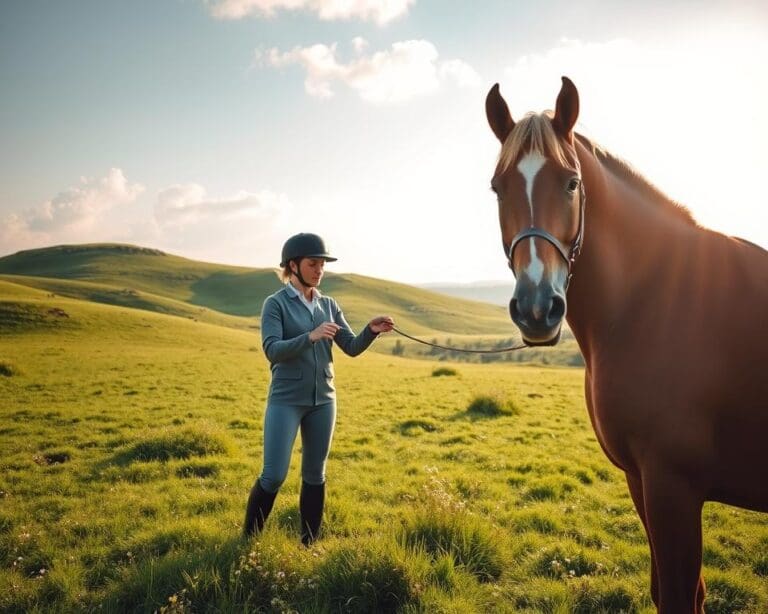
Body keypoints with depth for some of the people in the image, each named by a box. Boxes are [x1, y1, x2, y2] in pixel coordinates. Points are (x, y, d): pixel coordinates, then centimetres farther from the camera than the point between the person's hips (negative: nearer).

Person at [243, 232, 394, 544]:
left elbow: (352, 347, 3)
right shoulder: (276, 304, -6)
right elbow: (272, 351, -17)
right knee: (274, 476, -6)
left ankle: (310, 543, 20)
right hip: (286, 401, -4)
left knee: (315, 474, 10)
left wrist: (371, 331, -17)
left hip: (322, 401, 5)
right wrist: (310, 337, -31)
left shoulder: (329, 305, 8)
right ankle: (248, 539, 13)